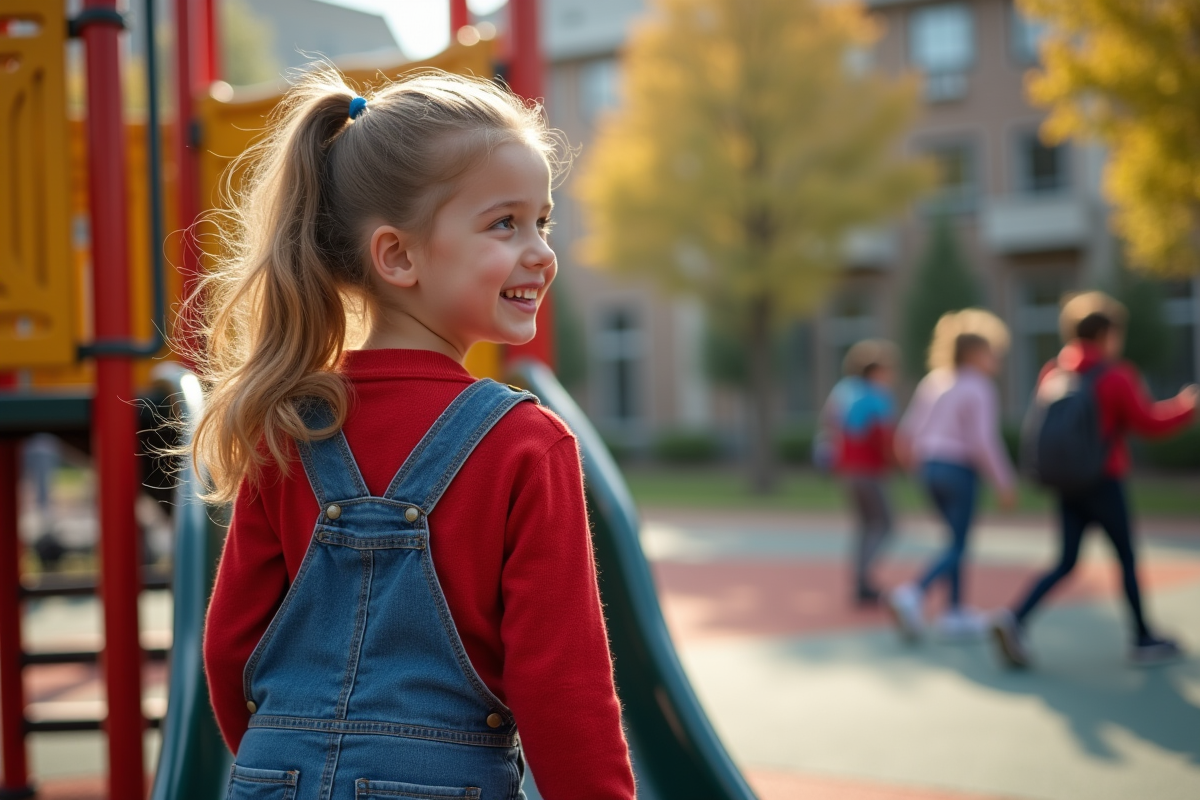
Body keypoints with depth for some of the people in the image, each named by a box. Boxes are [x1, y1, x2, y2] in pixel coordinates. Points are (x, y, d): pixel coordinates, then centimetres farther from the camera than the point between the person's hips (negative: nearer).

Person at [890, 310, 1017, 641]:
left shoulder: (934, 381, 10)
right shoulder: (979, 390, -11)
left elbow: (909, 430, 11)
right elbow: (983, 441, -18)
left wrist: (916, 463, 25)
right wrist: (1004, 484, -12)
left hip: (930, 467, 8)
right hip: (959, 470, -8)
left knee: (958, 539, 18)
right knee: (957, 548, -1)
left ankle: (956, 611, 17)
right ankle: (912, 595, -21)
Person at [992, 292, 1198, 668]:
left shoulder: (1052, 373, 6)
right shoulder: (1117, 376, -11)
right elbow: (1148, 422, -8)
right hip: (1104, 482, -5)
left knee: (1065, 563, 7)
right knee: (1127, 558, 9)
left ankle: (1014, 620, -12)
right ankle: (1144, 640, 18)